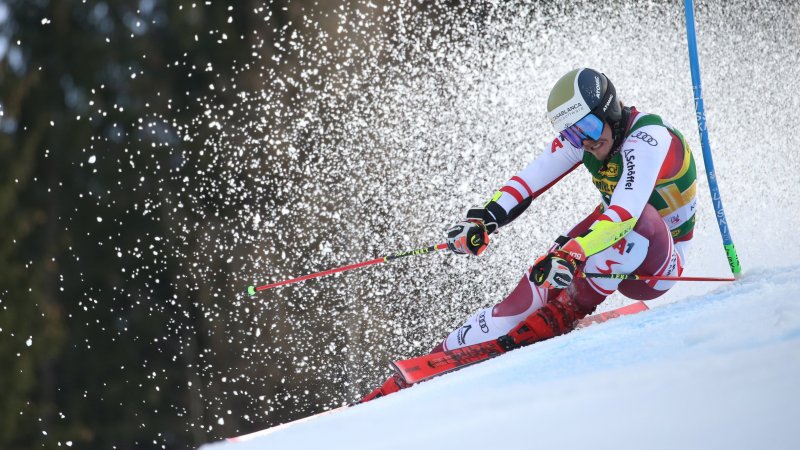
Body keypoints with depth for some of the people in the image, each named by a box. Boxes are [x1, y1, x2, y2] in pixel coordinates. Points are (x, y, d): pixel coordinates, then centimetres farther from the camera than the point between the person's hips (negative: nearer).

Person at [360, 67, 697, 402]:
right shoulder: (583, 133, -6)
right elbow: (530, 179, -8)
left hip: (660, 266, -6)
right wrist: (485, 219, -26)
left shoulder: (647, 139, -28)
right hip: (619, 250, 6)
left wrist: (571, 254, -53)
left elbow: (626, 211, -42)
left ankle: (568, 310, -24)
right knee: (528, 299, -16)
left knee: (635, 218, -38)